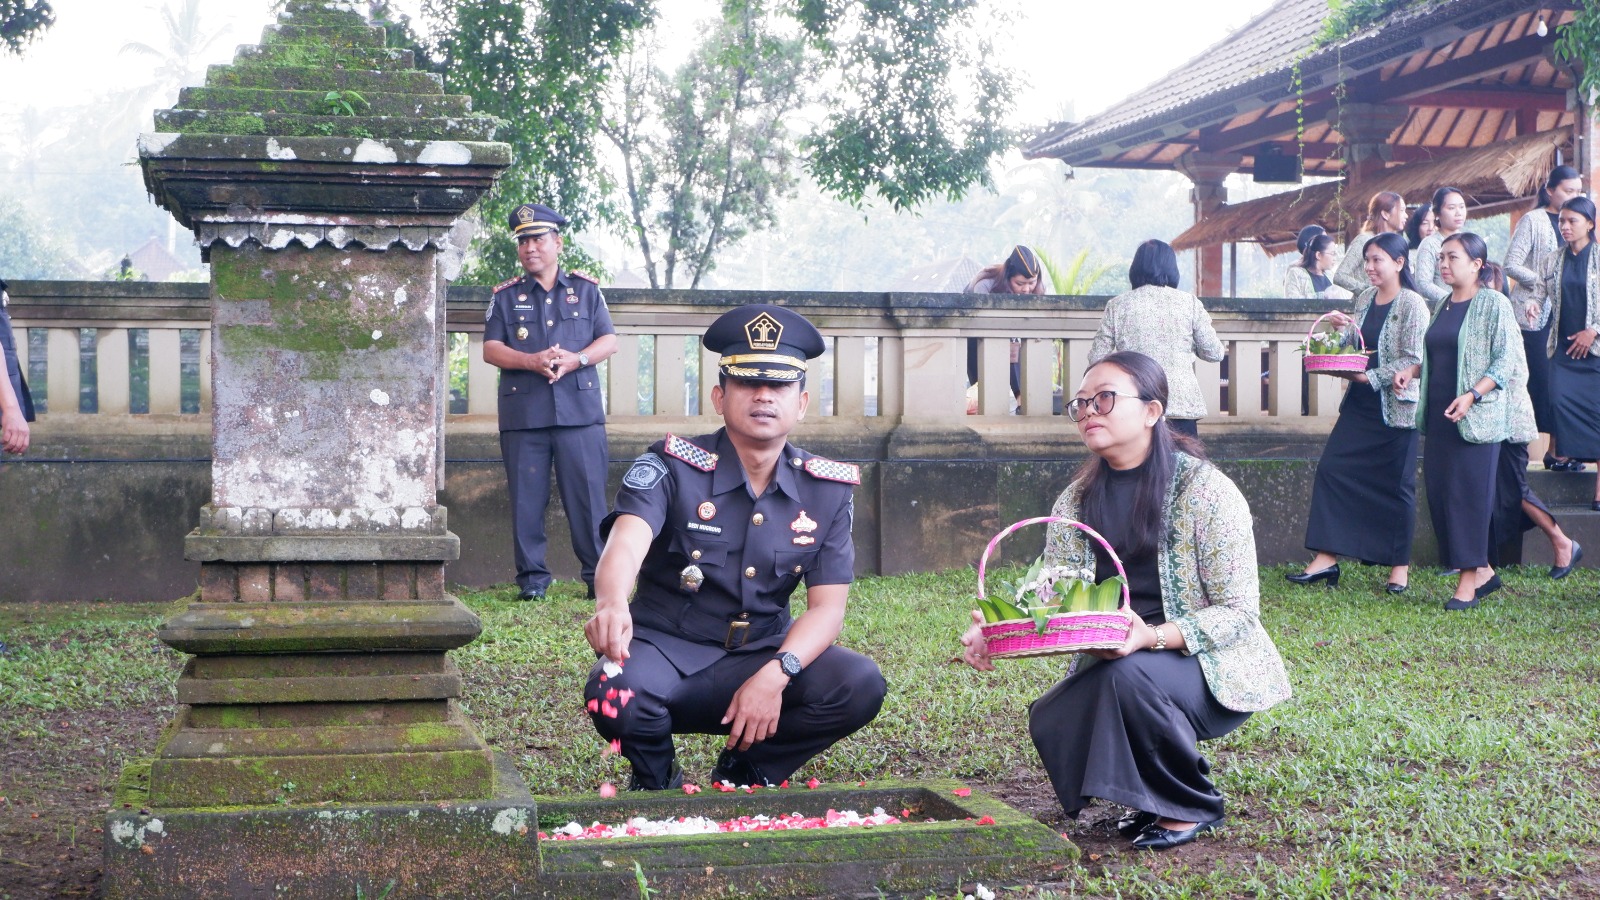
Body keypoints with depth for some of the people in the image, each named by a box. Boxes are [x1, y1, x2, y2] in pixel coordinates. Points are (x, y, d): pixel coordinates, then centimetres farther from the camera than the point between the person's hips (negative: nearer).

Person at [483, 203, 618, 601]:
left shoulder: (586, 289, 13)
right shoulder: (505, 296, 12)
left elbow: (609, 341, 8)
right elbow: (491, 348, 4)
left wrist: (577, 359, -12)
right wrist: (531, 361, -14)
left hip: (580, 409, 0)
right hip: (522, 413, 1)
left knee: (588, 493, -3)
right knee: (527, 497, 0)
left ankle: (599, 576, 5)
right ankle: (532, 577, 8)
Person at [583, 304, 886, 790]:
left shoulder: (827, 490, 0)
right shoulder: (671, 468, -10)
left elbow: (827, 606, -3)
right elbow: (626, 543, -28)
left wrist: (776, 674, -23)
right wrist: (612, 606, -53)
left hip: (763, 655, 3)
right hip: (666, 653, -3)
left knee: (860, 684, -24)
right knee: (614, 694, -36)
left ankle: (745, 770, 3)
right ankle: (658, 779, 1)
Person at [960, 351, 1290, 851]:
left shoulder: (1206, 490, -16)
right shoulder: (1077, 501, 1)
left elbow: (1239, 613, -17)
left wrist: (1152, 636, -34)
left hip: (1212, 669, -5)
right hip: (1111, 664, 5)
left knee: (1125, 674, -35)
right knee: (1051, 723, -23)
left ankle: (1193, 807, -8)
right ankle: (1151, 797, 8)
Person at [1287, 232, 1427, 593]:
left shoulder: (1412, 304, -11)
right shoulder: (1364, 299, 10)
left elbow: (1412, 360, -17)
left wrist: (1370, 377, -21)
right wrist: (1344, 328, -1)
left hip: (1395, 408, -7)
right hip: (1359, 404, 7)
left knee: (1396, 484, 3)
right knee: (1331, 468, -2)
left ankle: (1400, 564, 16)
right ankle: (1326, 558, 1)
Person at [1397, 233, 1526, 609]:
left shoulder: (1493, 304, -6)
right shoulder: (1442, 306, 15)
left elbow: (1507, 360, -12)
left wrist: (1472, 395, -22)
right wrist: (1411, 372, 4)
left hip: (1476, 418, -7)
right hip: (1438, 415, 8)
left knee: (1469, 492, -7)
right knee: (1438, 491, 5)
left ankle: (1469, 579, -1)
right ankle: (1483, 572, 16)